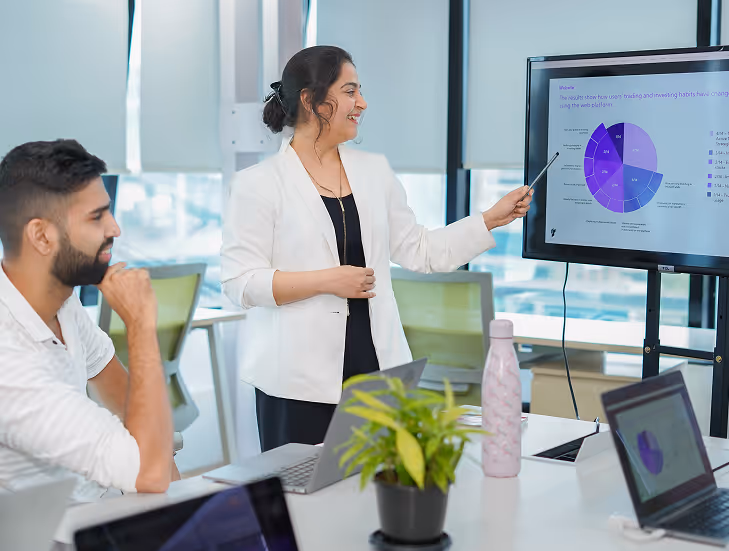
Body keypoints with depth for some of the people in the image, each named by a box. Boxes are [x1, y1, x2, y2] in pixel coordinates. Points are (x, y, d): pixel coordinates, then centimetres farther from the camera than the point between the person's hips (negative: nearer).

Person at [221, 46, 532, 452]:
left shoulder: (375, 171, 12)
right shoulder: (258, 184, -3)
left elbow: (421, 251, 15)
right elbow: (241, 281, -9)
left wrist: (494, 218, 10)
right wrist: (326, 280, -16)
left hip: (377, 370, 5)